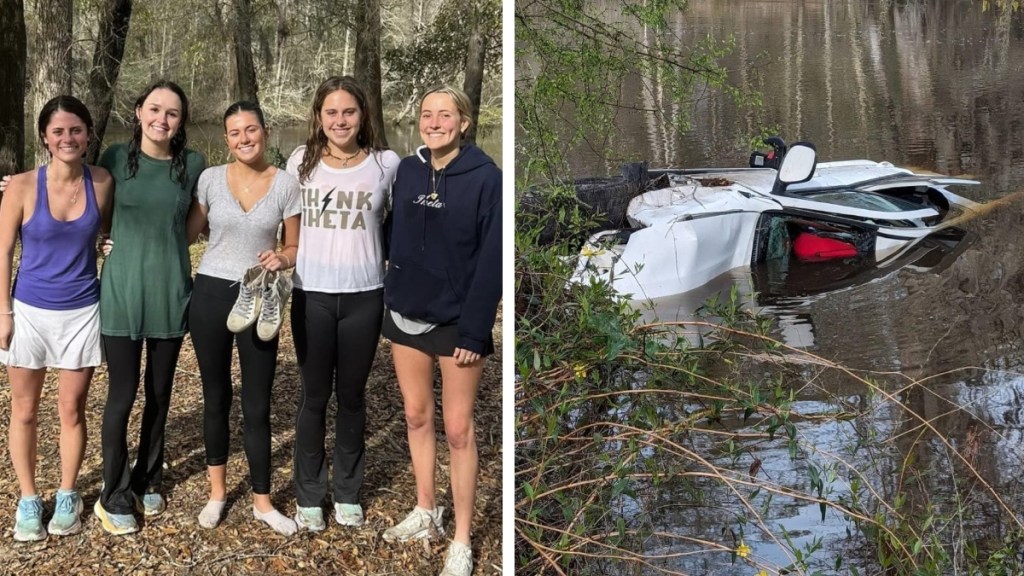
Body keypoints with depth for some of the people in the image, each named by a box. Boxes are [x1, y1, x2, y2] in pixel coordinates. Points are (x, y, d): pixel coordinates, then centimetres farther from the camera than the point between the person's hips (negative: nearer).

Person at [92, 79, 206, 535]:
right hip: (121, 290, -1)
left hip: (170, 292, 2)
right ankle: (114, 495, 15)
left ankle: (147, 481, 30)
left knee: (159, 394, 12)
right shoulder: (117, 158, -3)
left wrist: (162, 243, 4)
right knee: (122, 394, 1)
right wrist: (130, 239, 0)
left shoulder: (192, 165, -1)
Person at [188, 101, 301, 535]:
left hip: (259, 299, -1)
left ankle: (262, 500, 17)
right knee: (216, 397, 12)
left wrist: (281, 259, -18)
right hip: (210, 293, 1)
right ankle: (217, 491, 28)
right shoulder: (210, 178, -2)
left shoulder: (285, 184, -4)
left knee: (257, 404, 3)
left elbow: (295, 246, 3)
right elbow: (186, 232, 9)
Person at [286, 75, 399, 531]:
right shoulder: (302, 161, 1)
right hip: (311, 294, 1)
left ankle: (348, 492, 25)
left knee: (351, 396, 11)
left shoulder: (386, 163, -3)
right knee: (314, 396, 8)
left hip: (364, 296, 0)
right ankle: (308, 495, 20)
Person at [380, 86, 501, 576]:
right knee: (416, 416, 15)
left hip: (456, 320, -5)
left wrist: (474, 330, -17)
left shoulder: (485, 176, -12)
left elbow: (492, 259, -14)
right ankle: (424, 513, 32)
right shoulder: (407, 171, 3)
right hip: (406, 314, 5)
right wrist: (392, 297, 7)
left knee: (458, 428, 2)